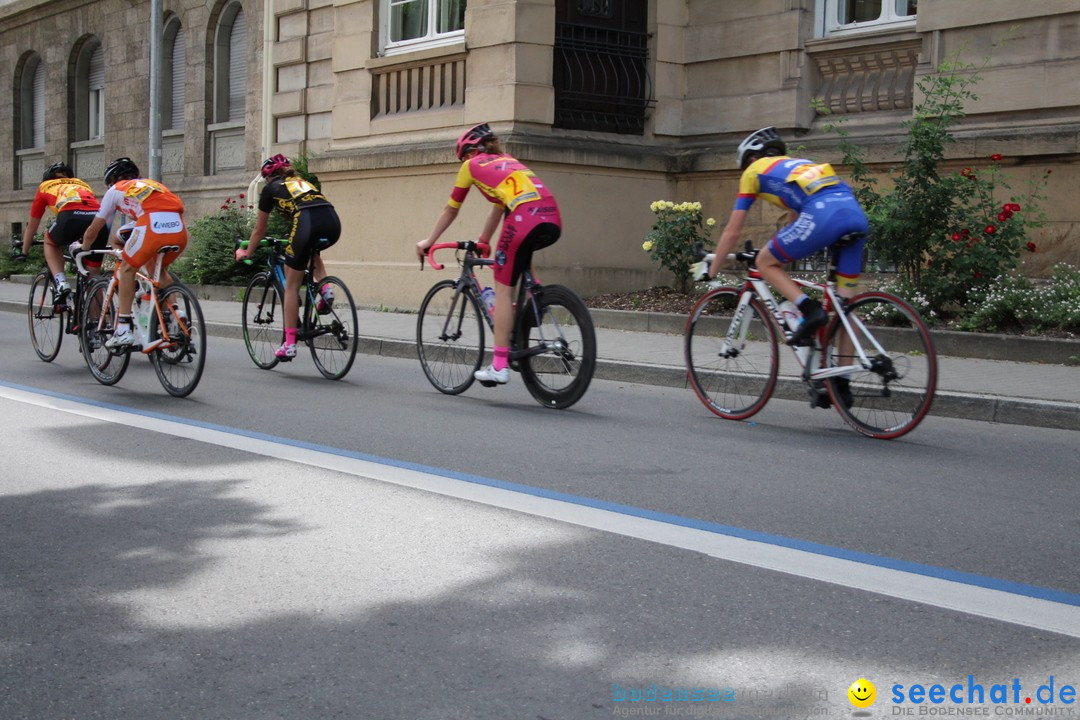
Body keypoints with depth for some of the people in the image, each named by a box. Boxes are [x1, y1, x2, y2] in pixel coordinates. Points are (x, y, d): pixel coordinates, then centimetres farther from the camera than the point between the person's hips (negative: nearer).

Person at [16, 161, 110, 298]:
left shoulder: (45, 186, 32)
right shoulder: (82, 184, 40)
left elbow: (32, 226, 40)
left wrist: (24, 252, 53)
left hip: (71, 216, -2)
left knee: (50, 242, 30)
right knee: (93, 275, 16)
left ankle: (61, 283, 10)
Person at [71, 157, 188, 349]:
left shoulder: (116, 189, 27)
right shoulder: (152, 184, 39)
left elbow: (93, 229, 33)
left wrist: (82, 247, 53)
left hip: (153, 224, -4)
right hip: (179, 228, 4)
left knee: (127, 268, 16)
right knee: (158, 268, 30)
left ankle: (123, 329, 10)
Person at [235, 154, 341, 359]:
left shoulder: (270, 189, 22)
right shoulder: (303, 182, 35)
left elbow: (259, 230, 30)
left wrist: (247, 253, 46)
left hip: (307, 224, -5)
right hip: (333, 224, 5)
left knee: (291, 285, 10)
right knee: (313, 249, 40)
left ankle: (289, 344, 9)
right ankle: (325, 290, 16)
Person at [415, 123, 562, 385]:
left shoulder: (472, 165, 19)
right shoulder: (507, 162, 35)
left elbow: (451, 210, 27)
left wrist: (428, 241, 39)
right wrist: (484, 241, 55)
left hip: (525, 218, -6)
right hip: (553, 220, 7)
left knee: (503, 289, 2)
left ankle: (500, 366, 0)